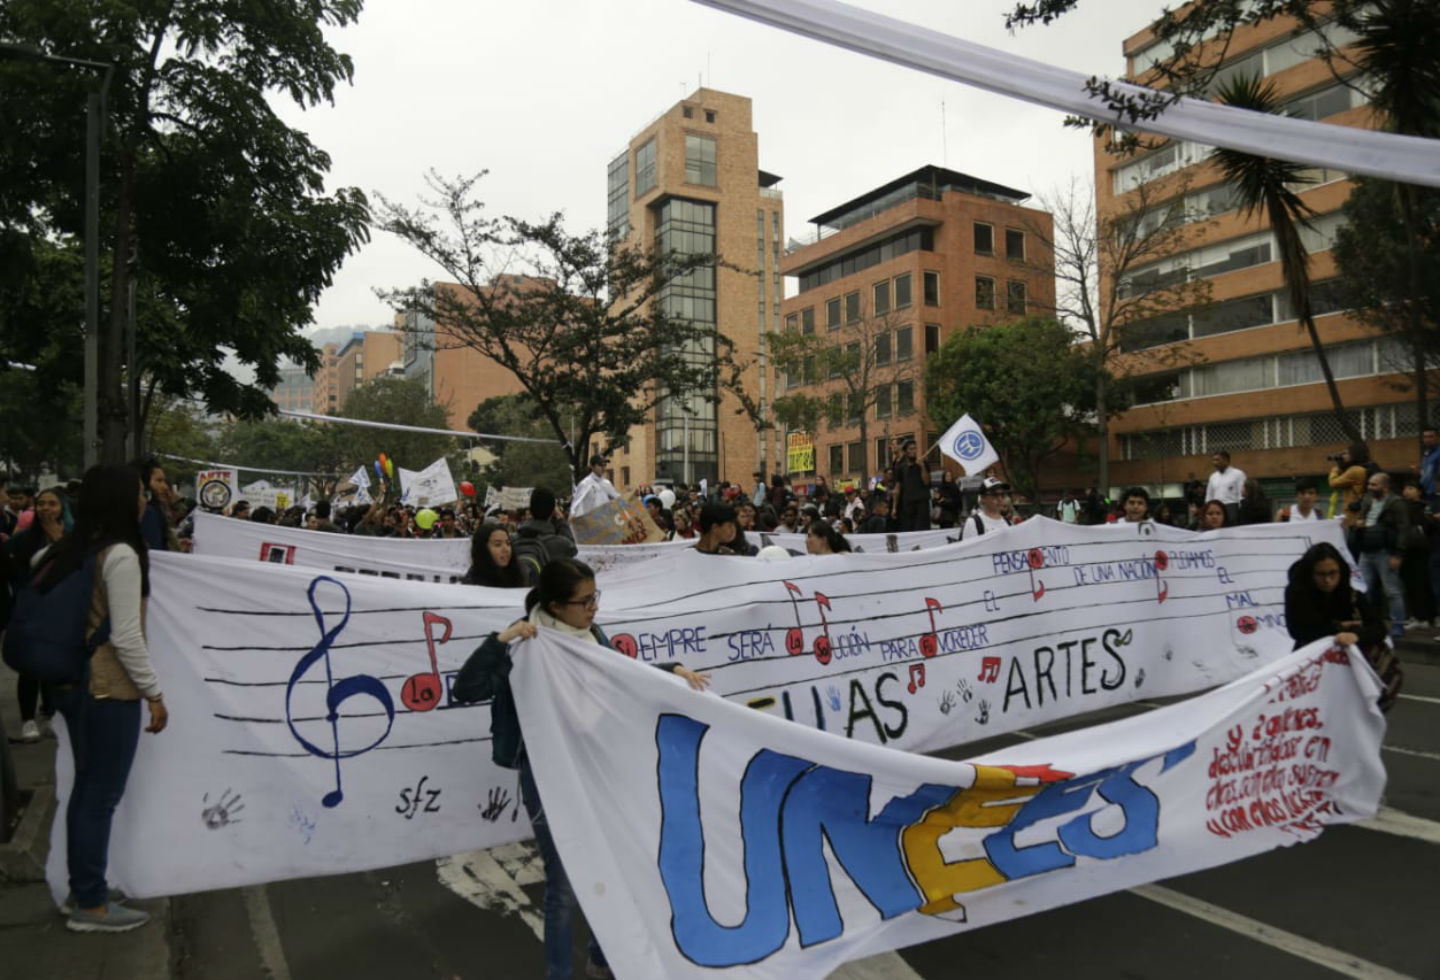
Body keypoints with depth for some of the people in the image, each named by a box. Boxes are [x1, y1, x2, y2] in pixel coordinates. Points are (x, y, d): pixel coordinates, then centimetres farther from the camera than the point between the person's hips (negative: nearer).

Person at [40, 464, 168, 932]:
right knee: (102, 794, 1)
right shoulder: (121, 555, -18)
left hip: (75, 683, 9)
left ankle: (81, 889, 29)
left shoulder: (74, 549, 8)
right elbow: (125, 637, -20)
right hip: (109, 689, -9)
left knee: (86, 788, 18)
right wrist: (154, 691, -14)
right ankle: (90, 904, 11)